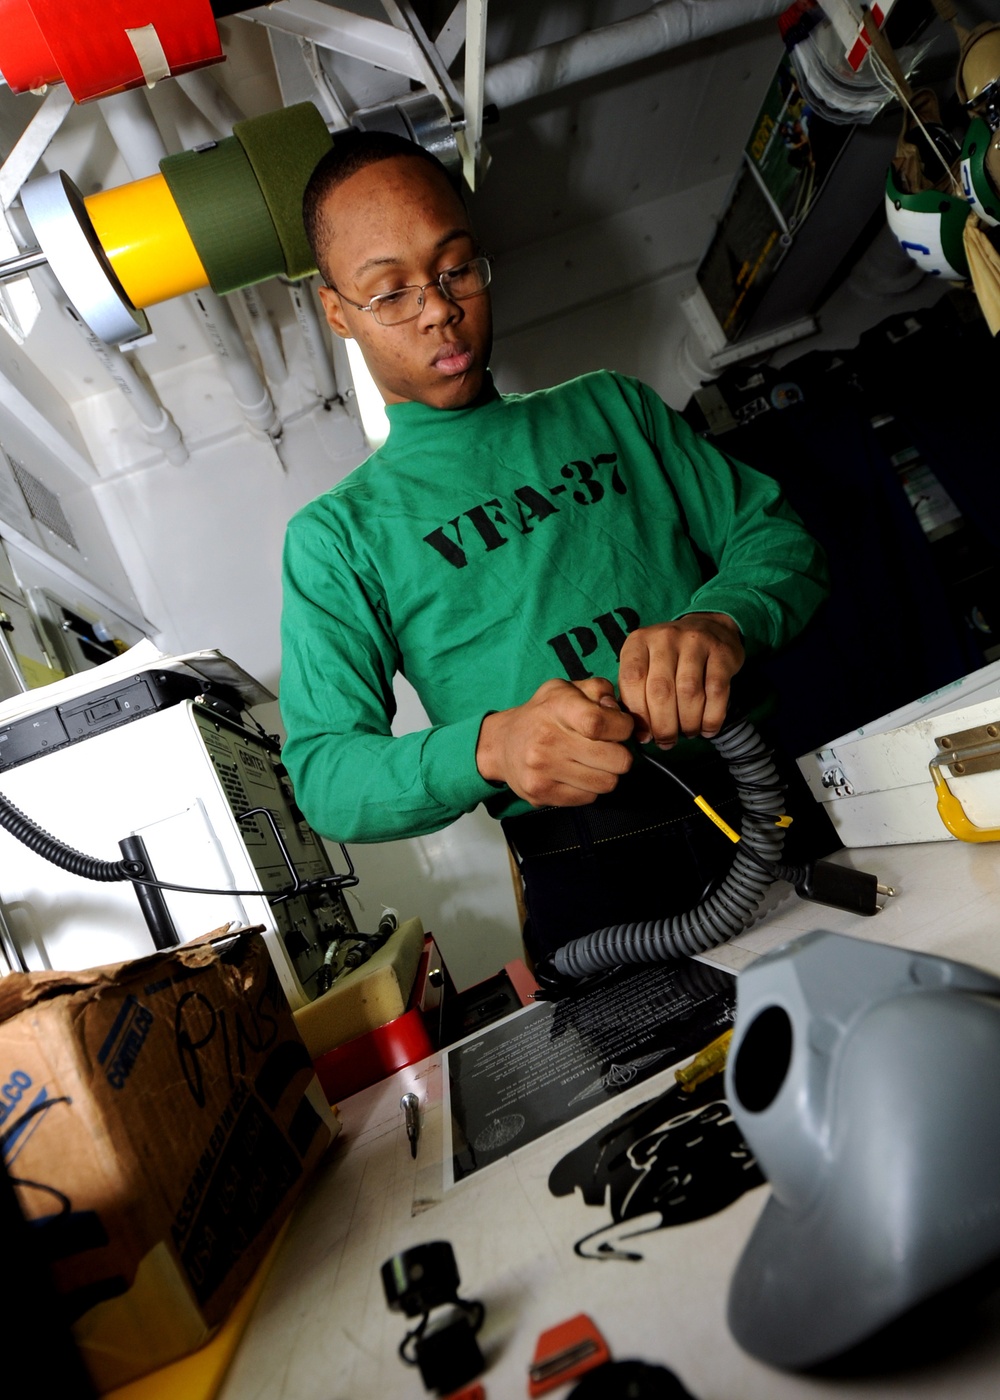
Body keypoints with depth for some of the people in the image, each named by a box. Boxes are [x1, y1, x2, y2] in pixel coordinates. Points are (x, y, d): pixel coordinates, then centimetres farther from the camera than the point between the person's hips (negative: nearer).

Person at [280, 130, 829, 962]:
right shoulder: (336, 533, 8)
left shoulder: (611, 407, 19)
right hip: (589, 882, -2)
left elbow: (774, 532, 11)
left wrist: (722, 619, -13)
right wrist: (490, 747, -19)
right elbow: (324, 774, 0)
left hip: (774, 800, 3)